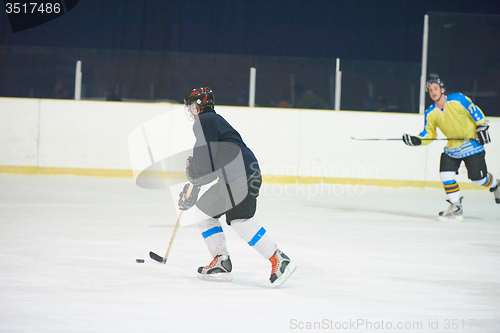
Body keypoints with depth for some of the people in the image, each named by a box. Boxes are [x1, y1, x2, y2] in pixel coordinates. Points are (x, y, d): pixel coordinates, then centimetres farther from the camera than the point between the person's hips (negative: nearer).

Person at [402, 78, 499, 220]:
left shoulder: (458, 100, -17)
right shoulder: (430, 113, -3)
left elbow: (476, 112, -9)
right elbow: (429, 134, 0)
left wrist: (482, 128, -12)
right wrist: (417, 140, -17)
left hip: (472, 143, -5)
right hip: (452, 147, 5)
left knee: (478, 178, -5)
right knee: (446, 175, -12)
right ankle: (456, 207, -2)